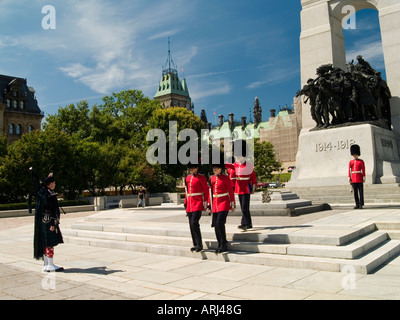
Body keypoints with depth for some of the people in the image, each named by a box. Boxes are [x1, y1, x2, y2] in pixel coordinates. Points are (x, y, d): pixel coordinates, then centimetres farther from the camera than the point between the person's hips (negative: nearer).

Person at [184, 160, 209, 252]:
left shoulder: (201, 178, -4)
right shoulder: (188, 178, 14)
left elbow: (206, 191, -6)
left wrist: (205, 204, -9)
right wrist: (186, 203, 17)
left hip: (198, 204, -7)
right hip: (190, 205, 7)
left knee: (194, 223, -16)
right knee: (191, 225, 8)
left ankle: (200, 244, -6)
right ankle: (195, 244, 18)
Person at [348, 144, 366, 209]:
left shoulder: (361, 161, 2)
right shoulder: (351, 162, 10)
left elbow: (363, 170, -1)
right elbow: (349, 171, 9)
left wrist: (364, 178, -6)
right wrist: (349, 179, 3)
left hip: (360, 179, -3)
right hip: (353, 179, 3)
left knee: (361, 191, -3)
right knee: (355, 192, 4)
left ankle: (361, 204, 1)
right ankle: (357, 204, 9)